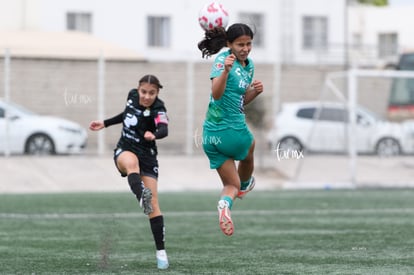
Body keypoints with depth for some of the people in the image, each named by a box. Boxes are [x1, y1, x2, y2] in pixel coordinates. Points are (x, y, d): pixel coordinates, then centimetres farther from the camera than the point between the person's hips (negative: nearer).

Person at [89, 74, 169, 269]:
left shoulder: (158, 109, -16)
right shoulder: (132, 96, 0)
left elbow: (164, 129, -38)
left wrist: (154, 135, -60)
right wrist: (105, 123, 27)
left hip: (147, 156, -3)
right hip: (124, 150, 3)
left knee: (153, 205, -9)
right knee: (131, 161, -38)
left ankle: (161, 252, -1)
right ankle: (141, 197, -66)